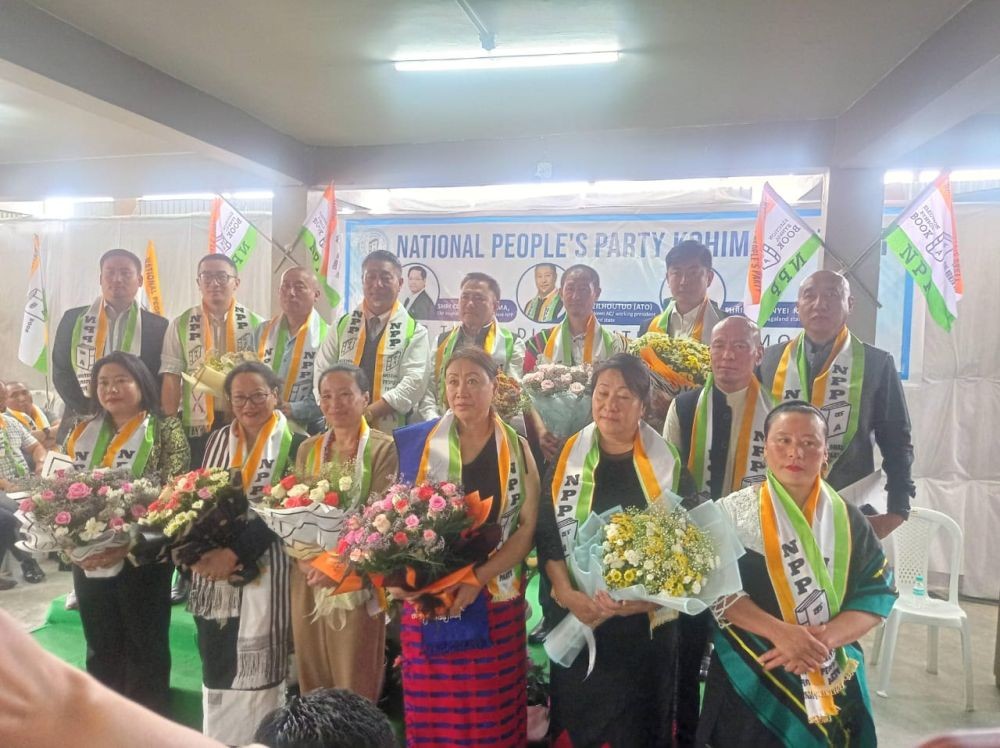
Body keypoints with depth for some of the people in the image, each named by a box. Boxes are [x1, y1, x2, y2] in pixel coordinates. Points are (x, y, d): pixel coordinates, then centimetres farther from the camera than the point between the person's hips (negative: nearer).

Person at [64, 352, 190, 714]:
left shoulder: (165, 430, -6)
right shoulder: (83, 434, 10)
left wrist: (129, 542, -22)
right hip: (88, 559, 5)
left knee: (145, 647, 7)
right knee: (101, 648, 17)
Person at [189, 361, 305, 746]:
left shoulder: (293, 444, -6)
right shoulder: (217, 440, 11)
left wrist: (235, 552, -18)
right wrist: (198, 553, -8)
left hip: (263, 570, -4)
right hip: (213, 567, 5)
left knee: (255, 668, 0)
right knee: (216, 664, 11)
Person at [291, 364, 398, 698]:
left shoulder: (383, 448, -6)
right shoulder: (308, 449, 10)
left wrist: (338, 564, -17)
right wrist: (307, 559, -10)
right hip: (309, 576, 4)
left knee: (355, 677, 3)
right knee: (311, 673, 14)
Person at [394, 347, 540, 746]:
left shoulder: (516, 449, 1)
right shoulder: (416, 442, 0)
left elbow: (527, 528, -3)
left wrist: (477, 579, -14)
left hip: (495, 602, 0)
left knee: (492, 714, 9)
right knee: (434, 712, 9)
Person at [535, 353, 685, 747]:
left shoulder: (667, 462, -3)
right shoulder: (567, 455, 0)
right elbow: (547, 532, -1)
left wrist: (645, 596, -17)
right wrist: (565, 592, -15)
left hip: (642, 623, -1)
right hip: (573, 618, 1)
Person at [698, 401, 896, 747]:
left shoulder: (848, 521, 2)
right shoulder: (734, 511, -6)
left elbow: (877, 593, -4)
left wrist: (821, 639, -19)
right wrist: (780, 632, -23)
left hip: (832, 681, 2)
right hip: (748, 677, -2)